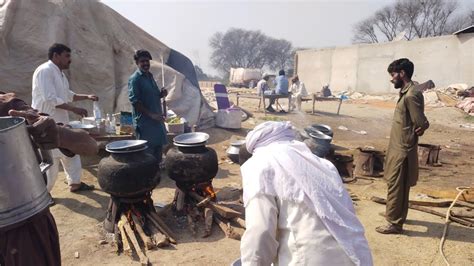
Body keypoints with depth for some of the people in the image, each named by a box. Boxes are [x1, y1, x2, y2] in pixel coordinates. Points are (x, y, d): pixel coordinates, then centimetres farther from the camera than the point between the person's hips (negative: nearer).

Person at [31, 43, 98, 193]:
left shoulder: (59, 73, 14)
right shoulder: (45, 71, -16)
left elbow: (67, 95, 23)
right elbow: (50, 99, -24)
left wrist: (87, 97, 11)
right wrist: (74, 109, -21)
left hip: (60, 122, 10)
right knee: (50, 158, -3)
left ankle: (75, 183, 29)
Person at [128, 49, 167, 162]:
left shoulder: (150, 76, 14)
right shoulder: (134, 79, -11)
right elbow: (135, 101, -17)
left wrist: (161, 94, 2)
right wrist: (151, 114, -22)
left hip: (157, 120, 8)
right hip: (144, 122, -8)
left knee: (158, 148, 13)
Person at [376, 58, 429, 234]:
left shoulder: (412, 95, -21)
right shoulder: (406, 92, 10)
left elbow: (422, 124, -21)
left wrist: (411, 136, -4)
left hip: (402, 149, -10)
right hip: (399, 147, 10)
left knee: (396, 187, -1)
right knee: (400, 186, 21)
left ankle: (394, 224, 10)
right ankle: (396, 214, 36)